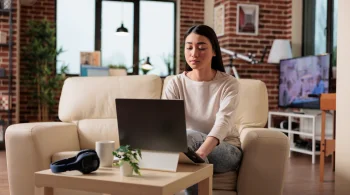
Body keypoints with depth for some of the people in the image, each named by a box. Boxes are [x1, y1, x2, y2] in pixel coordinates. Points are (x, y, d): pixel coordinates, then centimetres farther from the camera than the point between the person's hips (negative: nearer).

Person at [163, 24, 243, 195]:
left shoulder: (229, 84, -12)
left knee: (188, 137, -33)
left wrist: (200, 153, -49)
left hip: (226, 151, -2)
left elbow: (223, 122, -29)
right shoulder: (176, 83, -5)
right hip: (189, 147, 2)